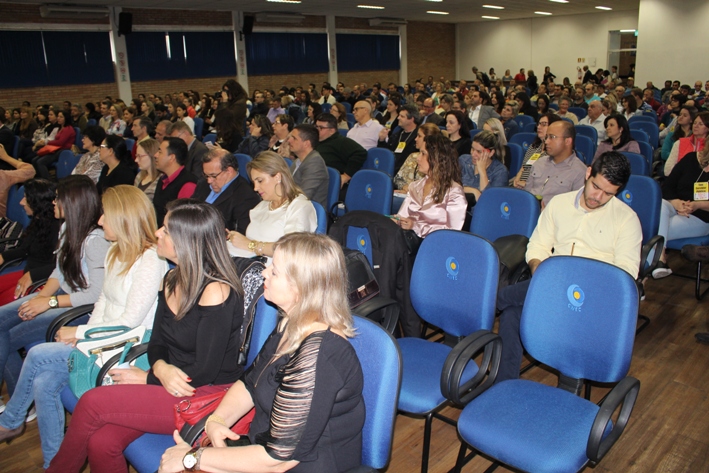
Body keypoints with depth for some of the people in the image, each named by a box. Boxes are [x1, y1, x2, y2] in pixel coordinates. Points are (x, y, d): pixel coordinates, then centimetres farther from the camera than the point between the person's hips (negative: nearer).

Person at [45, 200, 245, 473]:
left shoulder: (215, 291, -19)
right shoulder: (172, 280, 7)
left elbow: (205, 372, -17)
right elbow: (156, 343, 12)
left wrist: (146, 379, -7)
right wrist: (161, 368, -11)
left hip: (208, 396, -7)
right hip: (173, 386, 7)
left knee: (92, 402, -14)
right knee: (100, 443, -15)